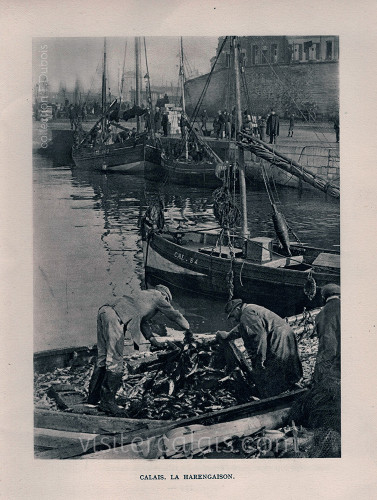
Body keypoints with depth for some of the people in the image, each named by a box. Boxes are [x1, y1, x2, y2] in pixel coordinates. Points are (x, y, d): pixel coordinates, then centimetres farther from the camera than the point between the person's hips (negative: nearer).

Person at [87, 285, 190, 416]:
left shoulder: (144, 294, 37)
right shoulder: (157, 296, 15)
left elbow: (142, 320, 38)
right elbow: (175, 315, 23)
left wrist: (155, 341, 36)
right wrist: (188, 329, 41)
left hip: (104, 311, 9)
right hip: (115, 316, -9)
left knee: (103, 357, 15)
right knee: (115, 360, -6)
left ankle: (93, 397, 22)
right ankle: (107, 401, -4)